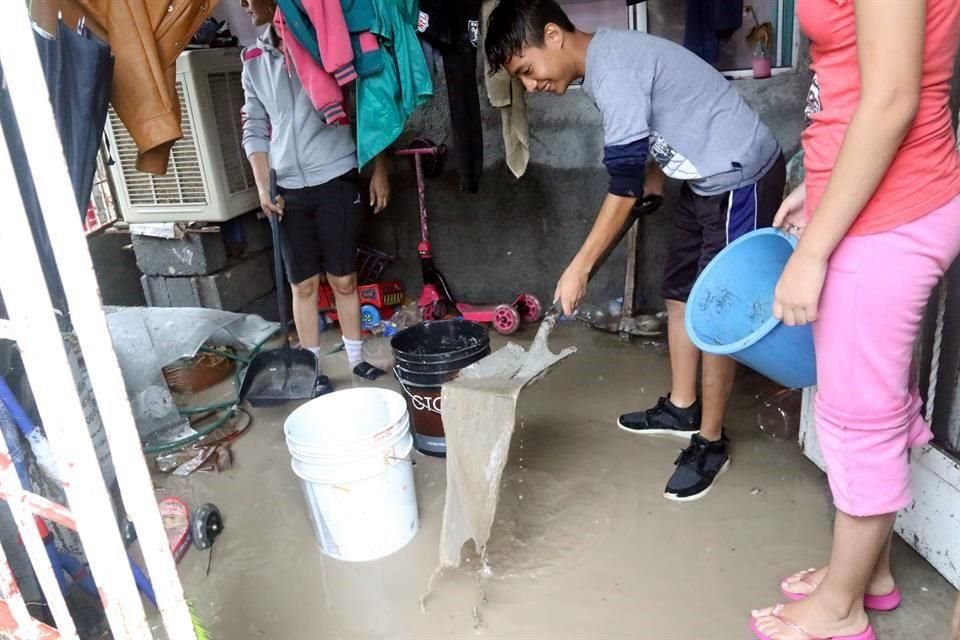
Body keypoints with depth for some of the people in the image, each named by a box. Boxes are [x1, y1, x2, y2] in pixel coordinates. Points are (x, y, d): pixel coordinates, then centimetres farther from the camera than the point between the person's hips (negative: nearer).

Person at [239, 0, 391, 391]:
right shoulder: (253, 62, 11)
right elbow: (255, 130, 12)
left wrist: (379, 169, -5)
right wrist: (263, 189, 2)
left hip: (337, 181, -3)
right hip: (289, 190, 3)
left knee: (343, 279, 4)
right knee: (303, 284, 5)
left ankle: (356, 358, 21)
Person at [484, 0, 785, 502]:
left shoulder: (613, 68, -25)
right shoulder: (603, 58, 6)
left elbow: (626, 185, -26)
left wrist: (580, 267, -23)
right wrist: (658, 174, 12)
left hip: (741, 178, -10)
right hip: (708, 177, 10)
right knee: (680, 291, 14)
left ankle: (711, 443, 11)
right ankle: (681, 408, 29)